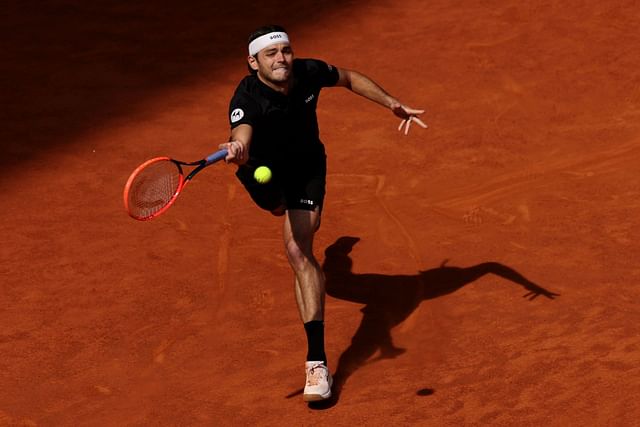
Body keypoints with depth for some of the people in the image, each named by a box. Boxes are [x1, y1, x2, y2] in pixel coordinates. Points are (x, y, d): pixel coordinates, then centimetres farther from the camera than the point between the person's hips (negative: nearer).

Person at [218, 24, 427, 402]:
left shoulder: (309, 73, -27)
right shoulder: (247, 99, -37)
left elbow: (349, 78, -4)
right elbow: (242, 136, -59)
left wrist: (392, 103, -10)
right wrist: (238, 150, -83)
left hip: (307, 168, -1)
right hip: (263, 169, 1)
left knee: (299, 249, -20)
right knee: (279, 208, 35)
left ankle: (317, 361, -25)